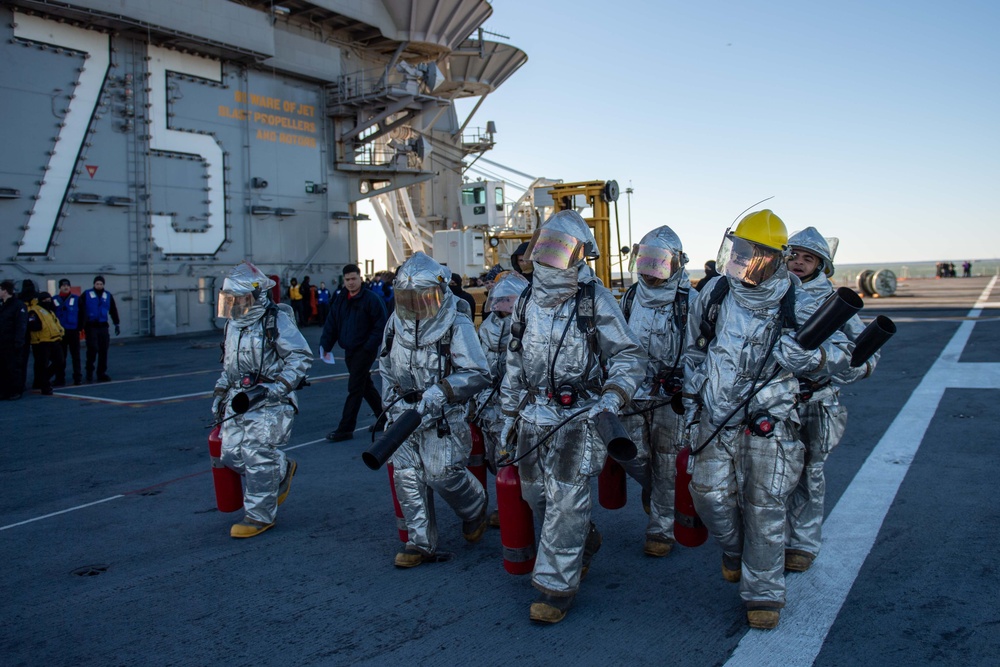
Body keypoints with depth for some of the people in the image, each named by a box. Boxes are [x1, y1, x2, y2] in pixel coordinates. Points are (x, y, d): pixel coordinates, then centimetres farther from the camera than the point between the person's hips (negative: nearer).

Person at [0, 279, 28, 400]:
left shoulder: (19, 305, -10)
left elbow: (21, 326, -16)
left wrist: (18, 342, -21)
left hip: (12, 344, -8)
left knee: (14, 368, -2)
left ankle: (16, 391, 6)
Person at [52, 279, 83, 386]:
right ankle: (60, 379, 8)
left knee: (75, 355, 6)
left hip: (73, 331, -1)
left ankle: (77, 377, 12)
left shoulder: (76, 299, 2)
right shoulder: (54, 300, 4)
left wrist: (81, 328, -5)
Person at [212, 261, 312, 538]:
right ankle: (283, 469, 29)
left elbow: (301, 357, -14)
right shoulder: (234, 324, 13)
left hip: (269, 401, -8)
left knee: (257, 456, -8)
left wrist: (273, 388, -21)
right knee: (232, 454, 4)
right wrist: (220, 393, 20)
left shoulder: (276, 320, -12)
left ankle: (260, 516, 6)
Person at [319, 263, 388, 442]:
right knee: (366, 387, 16)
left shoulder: (371, 298, -10)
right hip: (349, 351, 7)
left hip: (365, 351, -7)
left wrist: (369, 346, -19)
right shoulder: (339, 300, 10)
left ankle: (345, 429, -4)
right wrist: (325, 346, -2)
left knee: (355, 389, -7)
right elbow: (330, 325, 9)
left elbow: (380, 325, -13)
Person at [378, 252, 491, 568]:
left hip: (443, 416, -6)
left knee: (442, 473, -8)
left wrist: (439, 392, -27)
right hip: (405, 412, 6)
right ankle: (421, 543, 17)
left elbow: (478, 375, -18)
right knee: (407, 476, 5)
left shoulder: (456, 325, -15)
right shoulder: (397, 322, 4)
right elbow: (386, 366, 18)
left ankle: (476, 509, 24)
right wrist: (391, 402, 10)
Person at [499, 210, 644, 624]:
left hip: (576, 418, -6)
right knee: (536, 494, 16)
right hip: (533, 415, 6)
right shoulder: (527, 302, 9)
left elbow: (628, 355, -4)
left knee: (565, 504, -3)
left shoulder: (595, 300, -8)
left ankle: (557, 586, 10)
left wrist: (613, 395, -20)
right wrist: (509, 412, 16)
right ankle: (585, 543, 42)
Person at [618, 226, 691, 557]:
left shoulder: (688, 300, -7)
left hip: (670, 395, -4)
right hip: (634, 393, 4)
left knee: (665, 465, 3)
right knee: (634, 458, 5)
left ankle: (661, 530, 17)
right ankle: (652, 489, 38)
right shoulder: (631, 297, 8)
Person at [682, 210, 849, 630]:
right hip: (714, 419, 3)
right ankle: (734, 549, 34)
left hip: (767, 422, -2)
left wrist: (806, 353, -22)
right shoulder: (713, 294, 2)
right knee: (711, 496, 1)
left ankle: (763, 593, 19)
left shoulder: (795, 304, -6)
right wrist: (691, 401, 14)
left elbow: (821, 358, 1)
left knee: (764, 507, 2)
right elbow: (693, 352, 15)